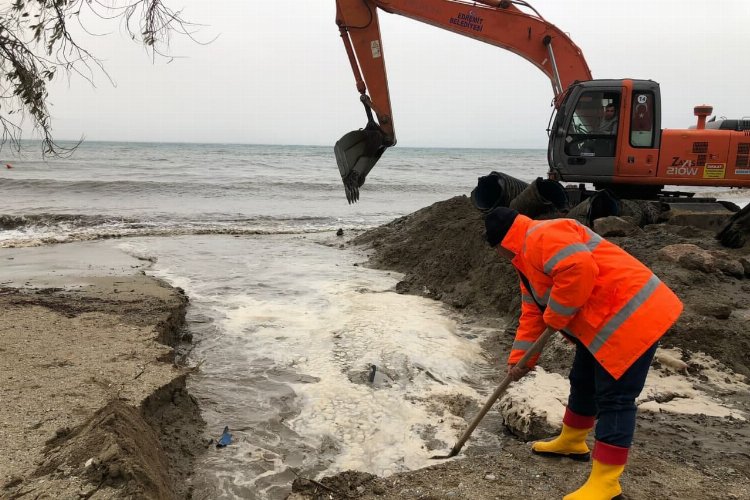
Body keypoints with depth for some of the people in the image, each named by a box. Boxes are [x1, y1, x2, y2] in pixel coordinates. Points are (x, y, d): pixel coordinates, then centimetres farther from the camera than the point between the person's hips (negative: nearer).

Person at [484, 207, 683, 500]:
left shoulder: (542, 236, -17)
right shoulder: (528, 259, 17)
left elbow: (579, 270, -33)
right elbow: (532, 314, 19)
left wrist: (555, 319, -18)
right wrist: (519, 359, 12)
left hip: (629, 316, -11)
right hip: (601, 323, 11)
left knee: (614, 397, -7)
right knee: (583, 382, 23)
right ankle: (571, 442, 43)